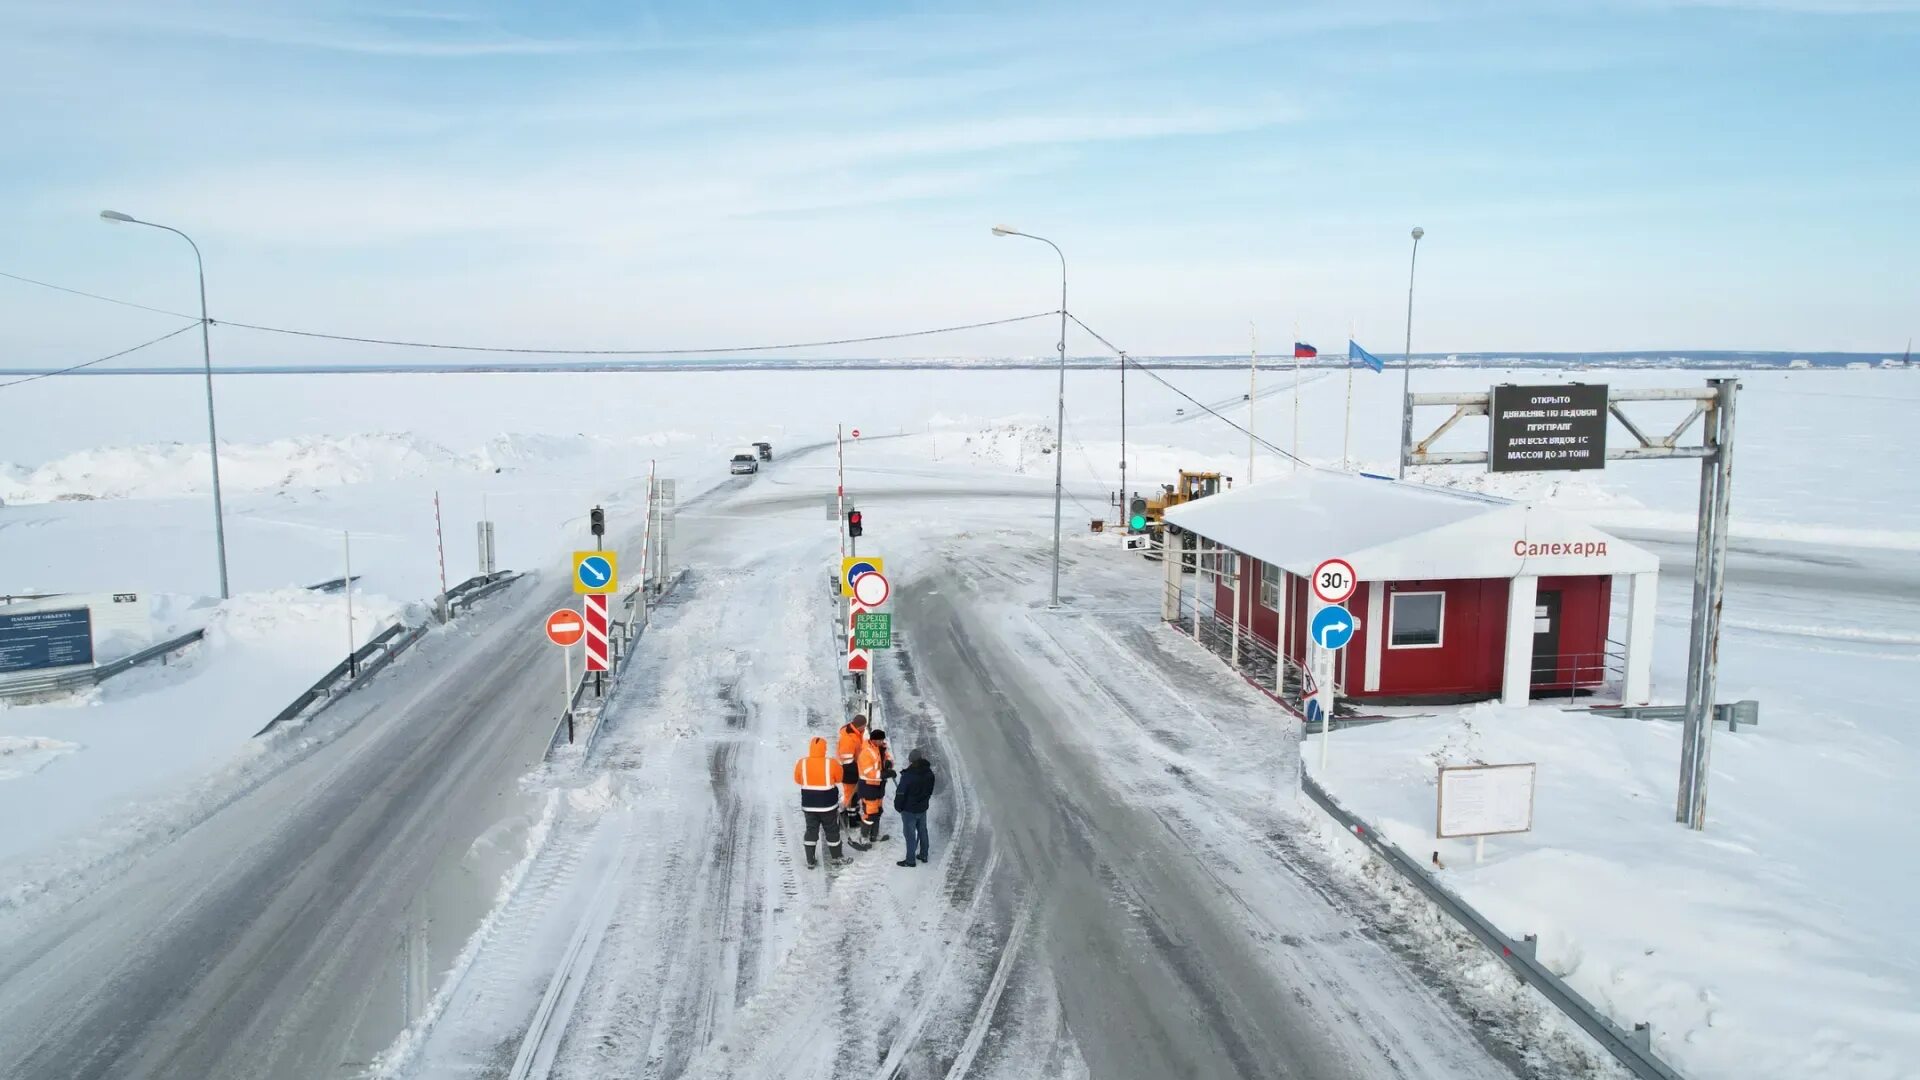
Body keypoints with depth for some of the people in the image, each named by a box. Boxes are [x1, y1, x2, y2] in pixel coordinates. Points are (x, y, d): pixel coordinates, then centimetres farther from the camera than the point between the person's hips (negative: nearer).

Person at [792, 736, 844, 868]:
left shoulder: (801, 764, -11)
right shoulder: (831, 763, -17)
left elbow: (798, 780, 5)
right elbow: (838, 779, -1)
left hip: (809, 805, 2)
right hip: (828, 805, -2)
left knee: (811, 830, 15)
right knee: (832, 831, 14)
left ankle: (810, 860, 18)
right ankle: (837, 857, 26)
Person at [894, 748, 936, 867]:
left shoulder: (907, 775, -27)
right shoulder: (929, 773, -5)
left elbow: (900, 793, -19)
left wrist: (898, 807, -2)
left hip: (909, 809, -6)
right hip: (923, 808, 6)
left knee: (910, 834, 6)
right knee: (922, 831, 21)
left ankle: (910, 860, 15)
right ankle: (923, 855, 34)